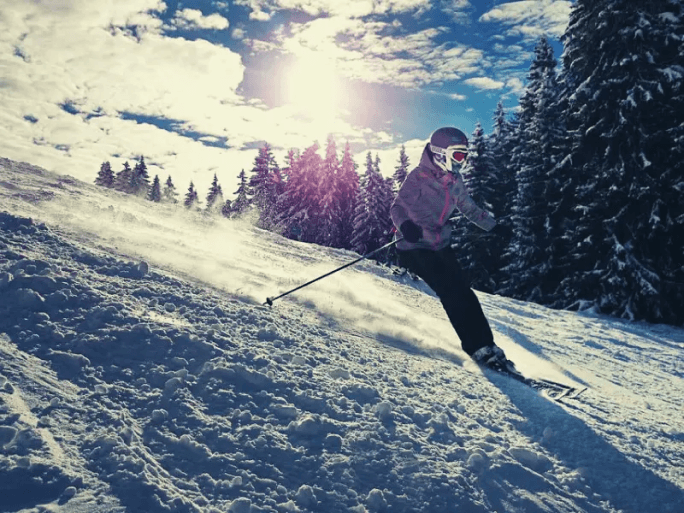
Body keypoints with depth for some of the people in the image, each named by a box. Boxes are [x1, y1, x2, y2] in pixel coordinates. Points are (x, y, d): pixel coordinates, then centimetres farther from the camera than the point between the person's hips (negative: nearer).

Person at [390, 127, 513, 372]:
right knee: (452, 293, -15)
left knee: (463, 292, -1)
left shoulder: (454, 181, 8)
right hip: (416, 247, -7)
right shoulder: (418, 177, -12)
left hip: (442, 246, 7)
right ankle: (479, 346, -9)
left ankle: (484, 345, 6)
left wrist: (496, 227, 24)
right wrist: (404, 225, -40)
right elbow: (398, 207, -18)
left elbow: (470, 209, 23)